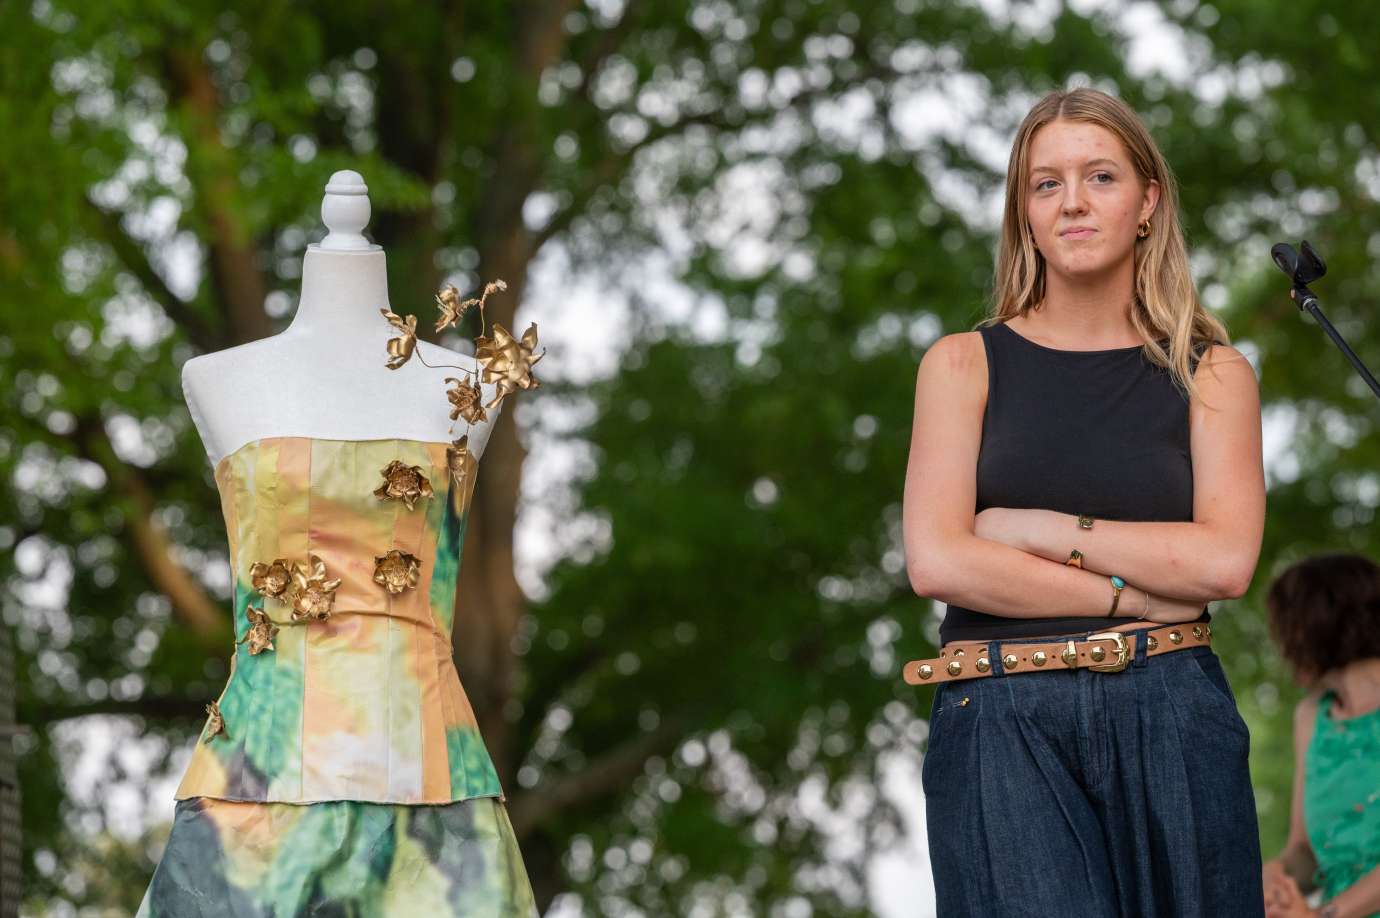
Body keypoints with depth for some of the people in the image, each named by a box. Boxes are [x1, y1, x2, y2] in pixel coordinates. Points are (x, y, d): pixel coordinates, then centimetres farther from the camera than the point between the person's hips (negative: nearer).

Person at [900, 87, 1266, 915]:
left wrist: (1039, 530, -5)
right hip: (1002, 723, -1)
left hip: (1172, 721, 1)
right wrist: (1134, 594, -5)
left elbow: (1226, 560, -4)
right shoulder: (965, 365, 9)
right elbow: (937, 561, -4)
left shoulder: (1212, 374, 11)